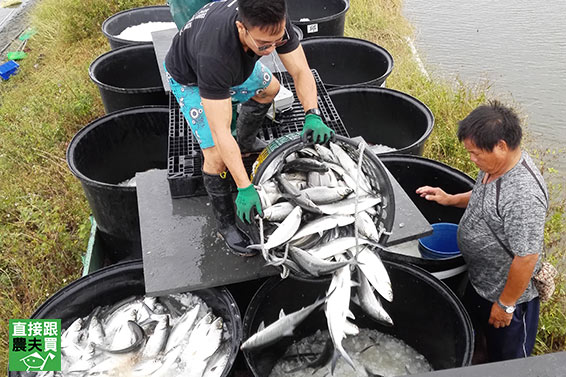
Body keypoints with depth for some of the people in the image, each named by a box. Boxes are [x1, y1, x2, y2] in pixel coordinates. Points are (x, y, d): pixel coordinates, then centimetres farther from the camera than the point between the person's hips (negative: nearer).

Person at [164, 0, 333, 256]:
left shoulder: (274, 24, -33)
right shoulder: (215, 54, -48)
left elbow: (301, 71, -21)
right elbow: (221, 132, -44)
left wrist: (312, 115, -38)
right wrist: (245, 187, -43)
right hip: (190, 78, -6)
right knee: (217, 155, -14)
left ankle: (245, 143, 48)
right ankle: (226, 225, 8)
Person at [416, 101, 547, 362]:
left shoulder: (523, 196, -38)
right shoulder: (496, 164, -9)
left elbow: (526, 258, -31)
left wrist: (505, 304, -20)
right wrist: (450, 200, 2)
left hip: (507, 292, -8)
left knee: (507, 358, 19)